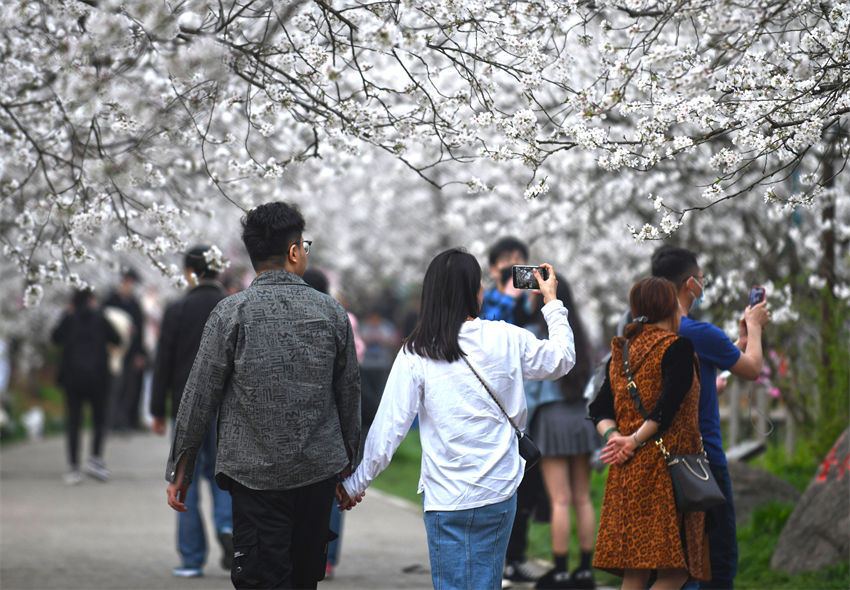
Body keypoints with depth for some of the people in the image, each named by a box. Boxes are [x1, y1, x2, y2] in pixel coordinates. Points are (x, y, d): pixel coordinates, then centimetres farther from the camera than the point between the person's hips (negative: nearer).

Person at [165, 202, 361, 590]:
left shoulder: (232, 313, -7)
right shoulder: (331, 312, 2)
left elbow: (200, 397, -5)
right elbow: (349, 394, 10)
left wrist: (180, 469, 5)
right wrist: (348, 462, 24)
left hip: (255, 474, -3)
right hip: (319, 471, 3)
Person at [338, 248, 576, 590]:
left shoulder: (416, 354, -7)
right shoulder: (507, 340, -1)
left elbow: (389, 428, -7)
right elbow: (562, 359, 18)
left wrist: (355, 484, 4)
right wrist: (552, 302, 31)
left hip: (445, 497, -2)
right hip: (500, 492, 2)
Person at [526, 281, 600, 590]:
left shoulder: (532, 335, -5)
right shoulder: (578, 335, 11)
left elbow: (528, 386, -7)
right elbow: (588, 379, 14)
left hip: (552, 416, -5)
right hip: (581, 416, 5)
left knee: (560, 500, -5)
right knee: (583, 499, 7)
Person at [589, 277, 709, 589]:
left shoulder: (622, 351, 17)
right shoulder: (675, 347, -5)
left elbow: (600, 409, 11)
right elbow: (668, 406, -17)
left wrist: (613, 435, -5)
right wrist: (635, 440, -11)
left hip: (626, 471, 8)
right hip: (666, 467, -8)